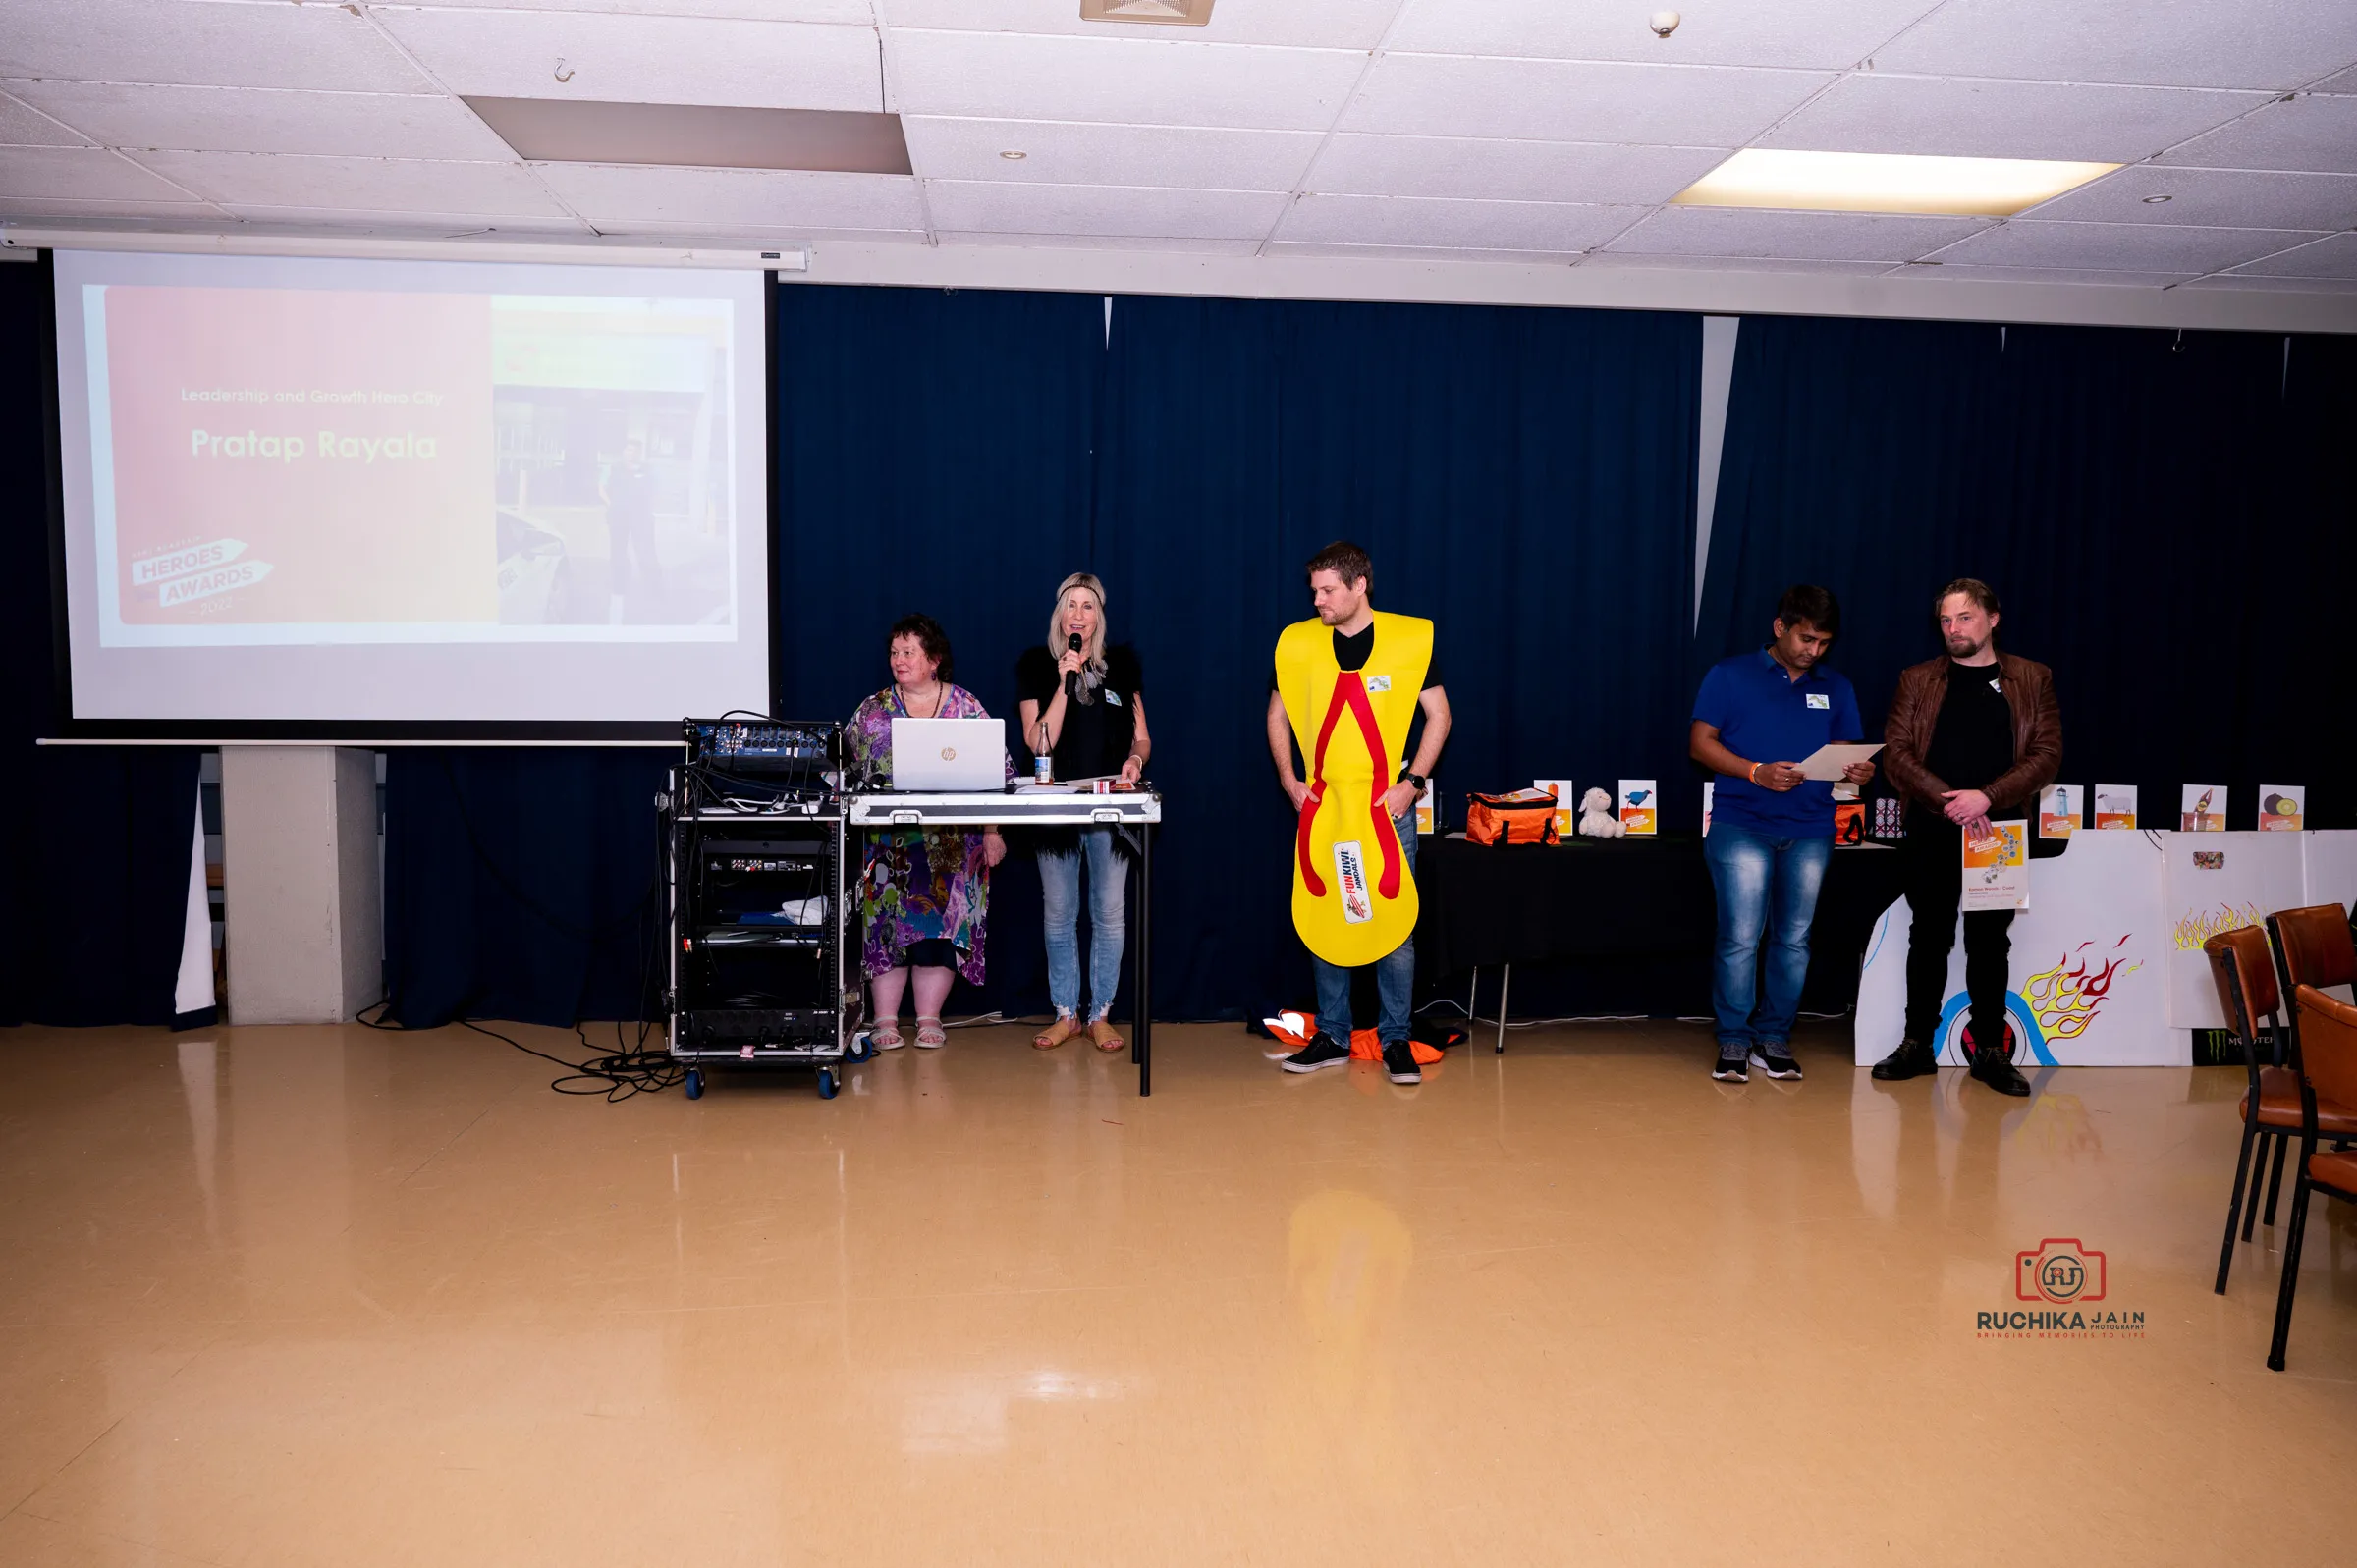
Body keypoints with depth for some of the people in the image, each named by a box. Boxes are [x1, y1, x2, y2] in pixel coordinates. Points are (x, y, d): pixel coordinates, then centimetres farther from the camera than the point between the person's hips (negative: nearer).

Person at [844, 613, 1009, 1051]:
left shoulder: (966, 708, 4)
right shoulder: (872, 711, 9)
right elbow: (842, 766, 9)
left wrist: (992, 831, -3)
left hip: (952, 841, -1)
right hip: (888, 842, 1)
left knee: (942, 921, -3)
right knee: (887, 920, -4)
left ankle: (929, 1019, 6)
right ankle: (884, 1020, 4)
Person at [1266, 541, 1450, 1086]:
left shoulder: (1410, 639, -4)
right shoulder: (1298, 643, 2)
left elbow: (1438, 716, 1)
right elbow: (1278, 716, 13)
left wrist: (1413, 783, -8)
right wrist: (1289, 781, 3)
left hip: (1388, 805, -2)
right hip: (1321, 804, 2)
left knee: (1394, 920, 0)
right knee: (1324, 919, 6)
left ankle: (1396, 1040, 11)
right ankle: (1332, 1037, 18)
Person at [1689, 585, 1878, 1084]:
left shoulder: (1836, 688, 14)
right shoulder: (1730, 676, 3)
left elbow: (1849, 755, 16)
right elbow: (1700, 743, -2)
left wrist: (1859, 772, -9)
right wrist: (1757, 772, -16)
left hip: (1810, 831, 4)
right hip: (1742, 826, -4)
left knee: (1794, 939, 5)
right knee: (1740, 939, -7)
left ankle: (1773, 1039, 17)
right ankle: (1733, 1042, 6)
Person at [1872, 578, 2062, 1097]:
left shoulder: (2032, 680, 6)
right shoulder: (1918, 681, 7)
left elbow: (2047, 753, -2)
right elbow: (1896, 752, -1)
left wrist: (1987, 797, -15)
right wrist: (1948, 801, -14)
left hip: (1998, 831, 0)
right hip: (1930, 832, 0)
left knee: (1990, 942, 6)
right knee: (1928, 937, 6)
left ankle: (1990, 1050, 14)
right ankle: (1917, 1045, 13)